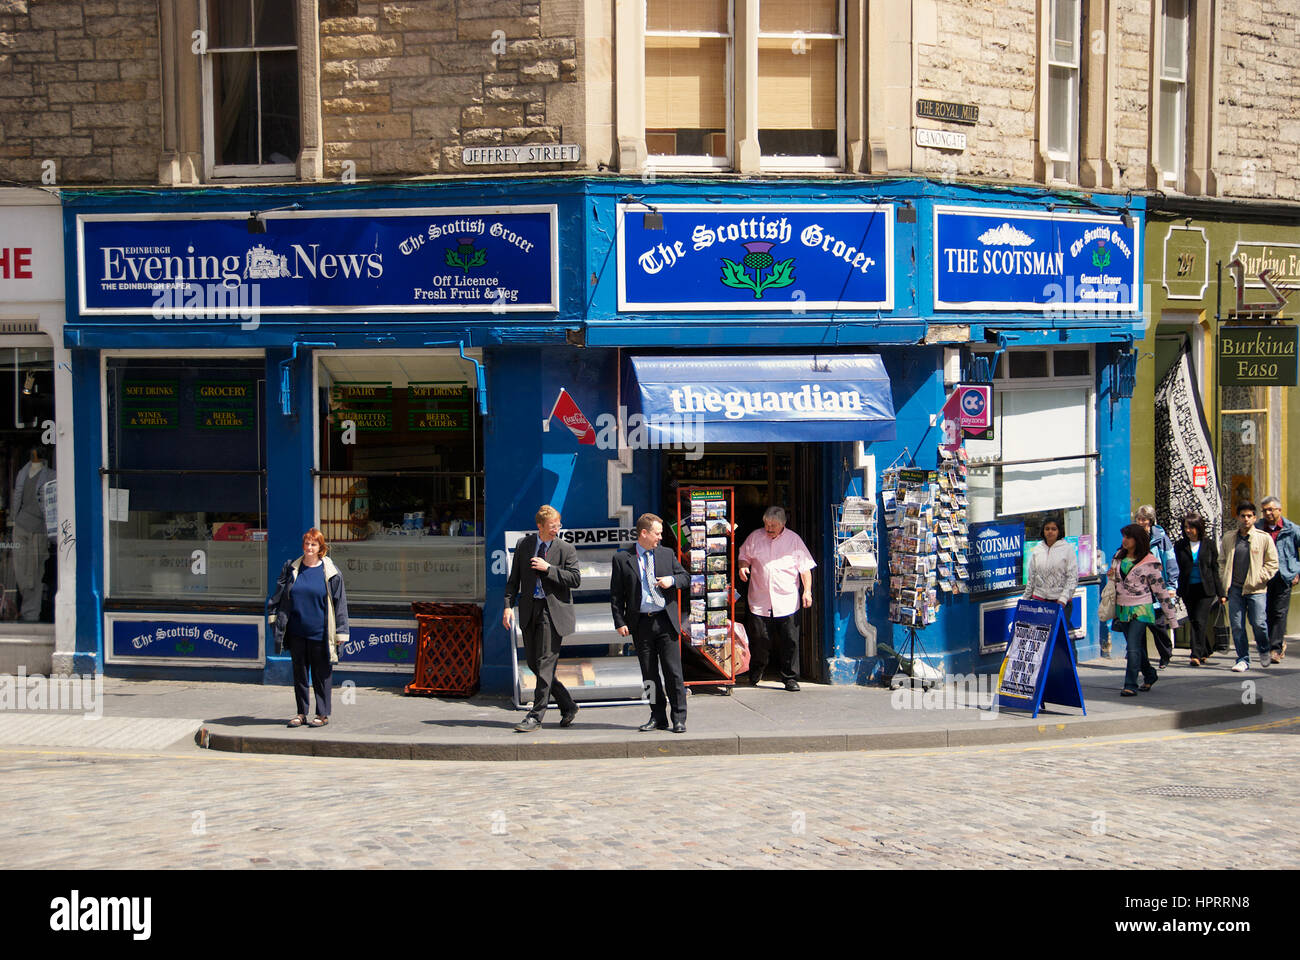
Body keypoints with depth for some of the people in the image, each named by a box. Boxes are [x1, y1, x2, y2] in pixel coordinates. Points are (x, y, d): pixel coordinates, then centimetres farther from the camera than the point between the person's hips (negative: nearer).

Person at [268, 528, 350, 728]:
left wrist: (340, 632, -4)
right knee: (299, 672, 9)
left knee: (321, 674, 2)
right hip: (296, 632, 3)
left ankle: (323, 714, 10)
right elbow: (279, 596, 16)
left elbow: (340, 603, -1)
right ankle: (301, 713, 17)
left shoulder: (331, 572, -1)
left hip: (319, 634, -3)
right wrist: (274, 616, 8)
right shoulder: (291, 568, 7)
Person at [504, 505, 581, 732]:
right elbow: (514, 578, 10)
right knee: (533, 662, 8)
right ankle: (568, 706, 21)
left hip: (553, 611, -5)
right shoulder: (523, 545, 7)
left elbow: (575, 579, -8)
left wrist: (548, 568, -15)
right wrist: (508, 605, -1)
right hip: (529, 609, 5)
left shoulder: (566, 549, -1)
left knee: (545, 663, -8)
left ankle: (536, 716, -3)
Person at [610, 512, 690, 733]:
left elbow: (686, 577, 17)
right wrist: (620, 622, -6)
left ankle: (679, 719, 4)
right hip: (640, 623, 0)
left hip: (666, 621, 0)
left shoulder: (667, 554, 9)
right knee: (649, 674, 6)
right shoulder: (622, 558, 2)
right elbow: (616, 594, 2)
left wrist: (672, 580, -5)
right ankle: (658, 717, 15)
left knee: (673, 672, -2)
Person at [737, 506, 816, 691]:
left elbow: (805, 567, 4)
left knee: (789, 642, -2)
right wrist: (742, 566, -5)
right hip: (760, 602, 1)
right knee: (759, 641, 3)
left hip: (786, 602, -1)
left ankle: (790, 678, 7)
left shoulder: (793, 539, 2)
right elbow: (743, 556, 18)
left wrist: (807, 591, -5)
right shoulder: (755, 537, 6)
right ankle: (754, 675, 24)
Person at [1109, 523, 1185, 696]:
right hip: (1122, 609, 6)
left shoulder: (1148, 562, -9)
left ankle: (1131, 685, -11)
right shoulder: (1119, 556, 8)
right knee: (1135, 647, 14)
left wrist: (1171, 617, -6)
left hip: (1140, 609, -6)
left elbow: (1160, 590, -7)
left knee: (1134, 647, -13)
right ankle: (1150, 675, 33)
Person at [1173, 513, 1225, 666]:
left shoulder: (1209, 545, 3)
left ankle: (1197, 655, -13)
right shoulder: (1180, 546, 5)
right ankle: (1206, 651, 27)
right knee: (1194, 622, 9)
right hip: (1188, 589, 3)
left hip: (1206, 590, -3)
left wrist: (1221, 593, 5)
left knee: (1200, 621, -12)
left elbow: (1215, 569, 6)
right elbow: (1177, 568, 4)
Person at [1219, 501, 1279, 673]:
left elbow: (1272, 563, 2)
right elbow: (1222, 561, 18)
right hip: (1235, 588, 3)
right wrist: (1224, 580, 5)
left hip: (1256, 589, -3)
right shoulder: (1229, 538, 9)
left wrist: (1258, 579, -8)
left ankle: (1264, 651, 23)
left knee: (1258, 623, -7)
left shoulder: (1264, 538, 0)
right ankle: (1243, 660, 10)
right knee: (1237, 625, 0)